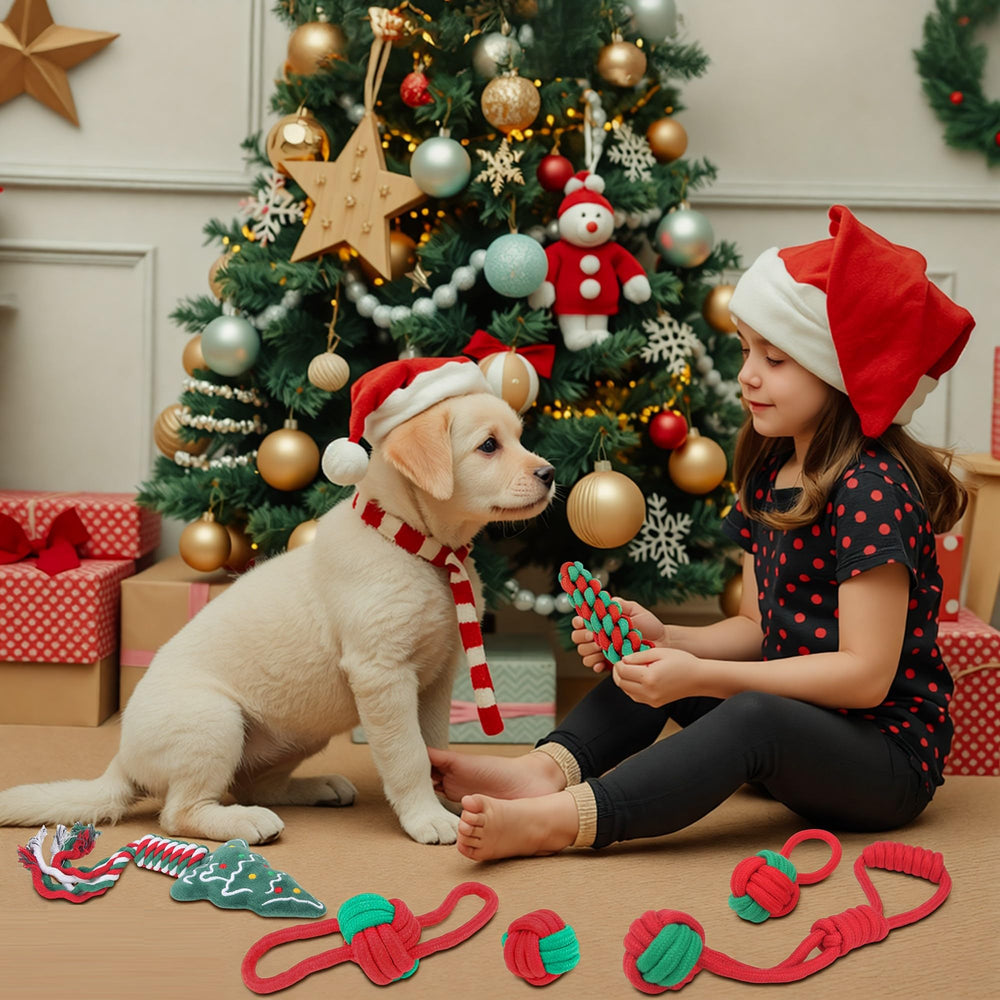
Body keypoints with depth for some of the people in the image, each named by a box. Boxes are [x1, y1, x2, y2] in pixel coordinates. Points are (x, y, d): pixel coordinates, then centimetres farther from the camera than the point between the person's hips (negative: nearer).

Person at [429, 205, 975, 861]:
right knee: (653, 669, 5)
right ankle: (547, 769, -18)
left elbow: (865, 673, -24)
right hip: (793, 716, 9)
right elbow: (756, 628, 11)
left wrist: (699, 676, -24)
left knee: (753, 717, -36)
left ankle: (556, 822, -40)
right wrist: (665, 640, -8)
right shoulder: (771, 473, 8)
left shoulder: (872, 488, -19)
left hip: (890, 753, -9)